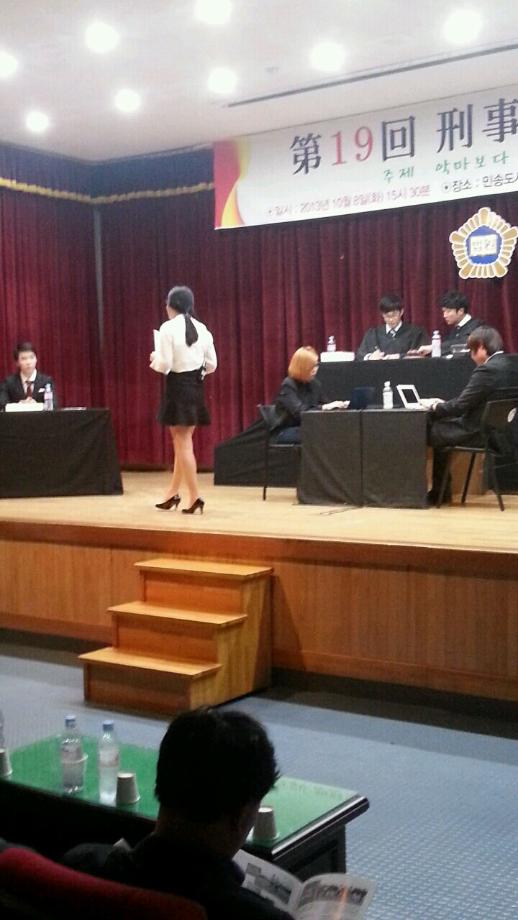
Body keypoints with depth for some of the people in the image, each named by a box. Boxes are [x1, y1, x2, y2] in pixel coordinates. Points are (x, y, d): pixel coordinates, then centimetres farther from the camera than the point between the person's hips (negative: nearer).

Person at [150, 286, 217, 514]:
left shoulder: (168, 328, -11)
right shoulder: (202, 328, 7)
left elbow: (164, 365, -15)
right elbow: (212, 364, 7)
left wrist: (154, 359, 5)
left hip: (177, 387, -6)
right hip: (196, 386, 6)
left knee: (183, 442, -1)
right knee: (182, 440, 15)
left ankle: (194, 497, -3)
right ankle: (173, 492, 22)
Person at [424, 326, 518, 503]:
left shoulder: (487, 370, -22)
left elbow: (459, 406, -20)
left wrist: (434, 406, -2)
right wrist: (442, 404, 11)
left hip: (479, 433, -10)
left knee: (429, 431, 3)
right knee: (438, 424, 21)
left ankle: (439, 492, 18)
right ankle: (440, 490, 26)